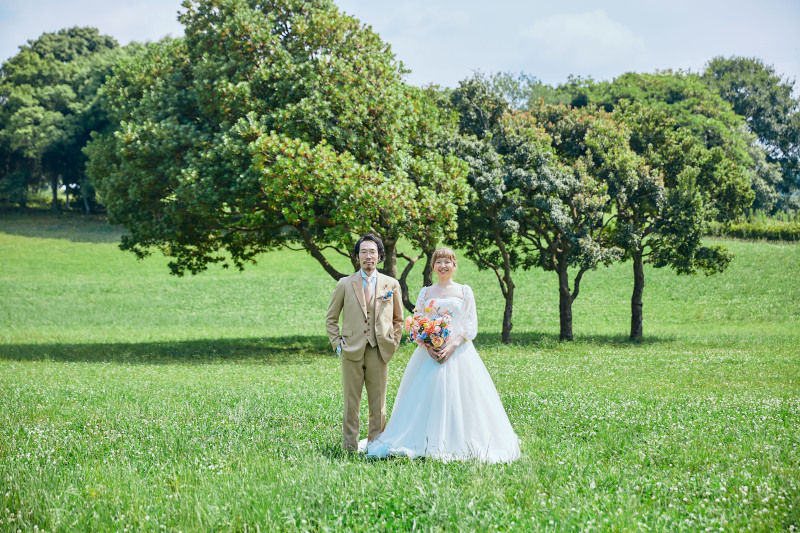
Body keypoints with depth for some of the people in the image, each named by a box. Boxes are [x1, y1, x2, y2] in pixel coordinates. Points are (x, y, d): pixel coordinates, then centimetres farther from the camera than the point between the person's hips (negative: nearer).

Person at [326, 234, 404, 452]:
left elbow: (398, 319, 18)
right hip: (352, 352, -1)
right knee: (350, 404, 2)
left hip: (379, 352, 1)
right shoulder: (345, 284, 5)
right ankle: (349, 447, 9)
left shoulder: (391, 284, 8)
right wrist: (337, 344, 2)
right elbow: (331, 318, 11)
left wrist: (393, 344, 8)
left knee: (378, 405, 4)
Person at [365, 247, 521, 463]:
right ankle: (426, 444, 0)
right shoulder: (426, 292, 11)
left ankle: (459, 444, 0)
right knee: (427, 400, -4)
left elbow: (471, 326, 1)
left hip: (458, 353, -2)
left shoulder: (464, 291, 6)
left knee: (457, 400, -7)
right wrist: (427, 346, -9)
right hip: (429, 352, 2)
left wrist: (452, 346, -13)